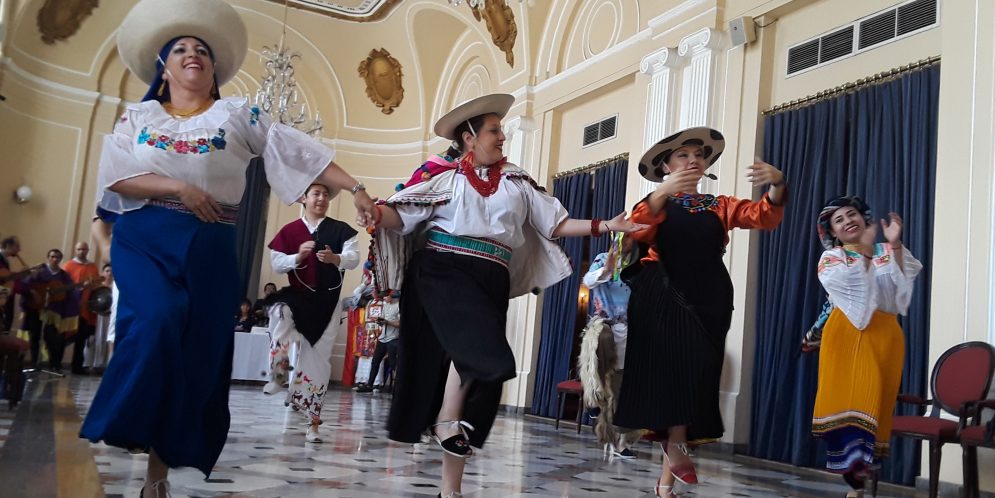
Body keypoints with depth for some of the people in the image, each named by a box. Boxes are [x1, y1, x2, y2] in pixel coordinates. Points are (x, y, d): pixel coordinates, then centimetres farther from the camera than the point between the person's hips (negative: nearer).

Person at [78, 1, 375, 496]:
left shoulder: (237, 114, 9)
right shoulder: (139, 115, 11)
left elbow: (299, 151, 2)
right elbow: (114, 176, -1)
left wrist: (354, 187, -6)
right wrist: (178, 187, -15)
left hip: (209, 248, 1)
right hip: (145, 239, 0)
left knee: (197, 350, -2)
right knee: (158, 321, -27)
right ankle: (132, 434, -9)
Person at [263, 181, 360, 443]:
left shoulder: (340, 230, 1)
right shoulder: (289, 231, 1)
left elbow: (354, 258, -9)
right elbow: (276, 264, -2)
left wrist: (335, 258, -29)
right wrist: (298, 257, -20)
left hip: (327, 302, 1)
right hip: (297, 296, 0)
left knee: (318, 359, 3)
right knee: (279, 312, -36)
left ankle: (312, 422, 13)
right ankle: (277, 376, -13)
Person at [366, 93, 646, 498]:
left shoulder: (516, 182, 15)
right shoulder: (443, 173, 3)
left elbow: (556, 224, 13)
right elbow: (401, 215, -6)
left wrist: (606, 226, 5)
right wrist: (376, 211, -28)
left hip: (489, 283, 4)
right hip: (443, 272, -4)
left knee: (480, 381, 2)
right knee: (475, 344, -32)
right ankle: (446, 419, -6)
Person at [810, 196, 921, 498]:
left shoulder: (887, 253, 12)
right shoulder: (830, 258, 8)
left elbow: (902, 286, -6)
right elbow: (851, 285, -11)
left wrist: (895, 246, -15)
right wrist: (865, 251, -16)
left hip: (883, 335, 1)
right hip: (846, 336, -1)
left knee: (874, 402, -3)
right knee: (847, 399, -7)